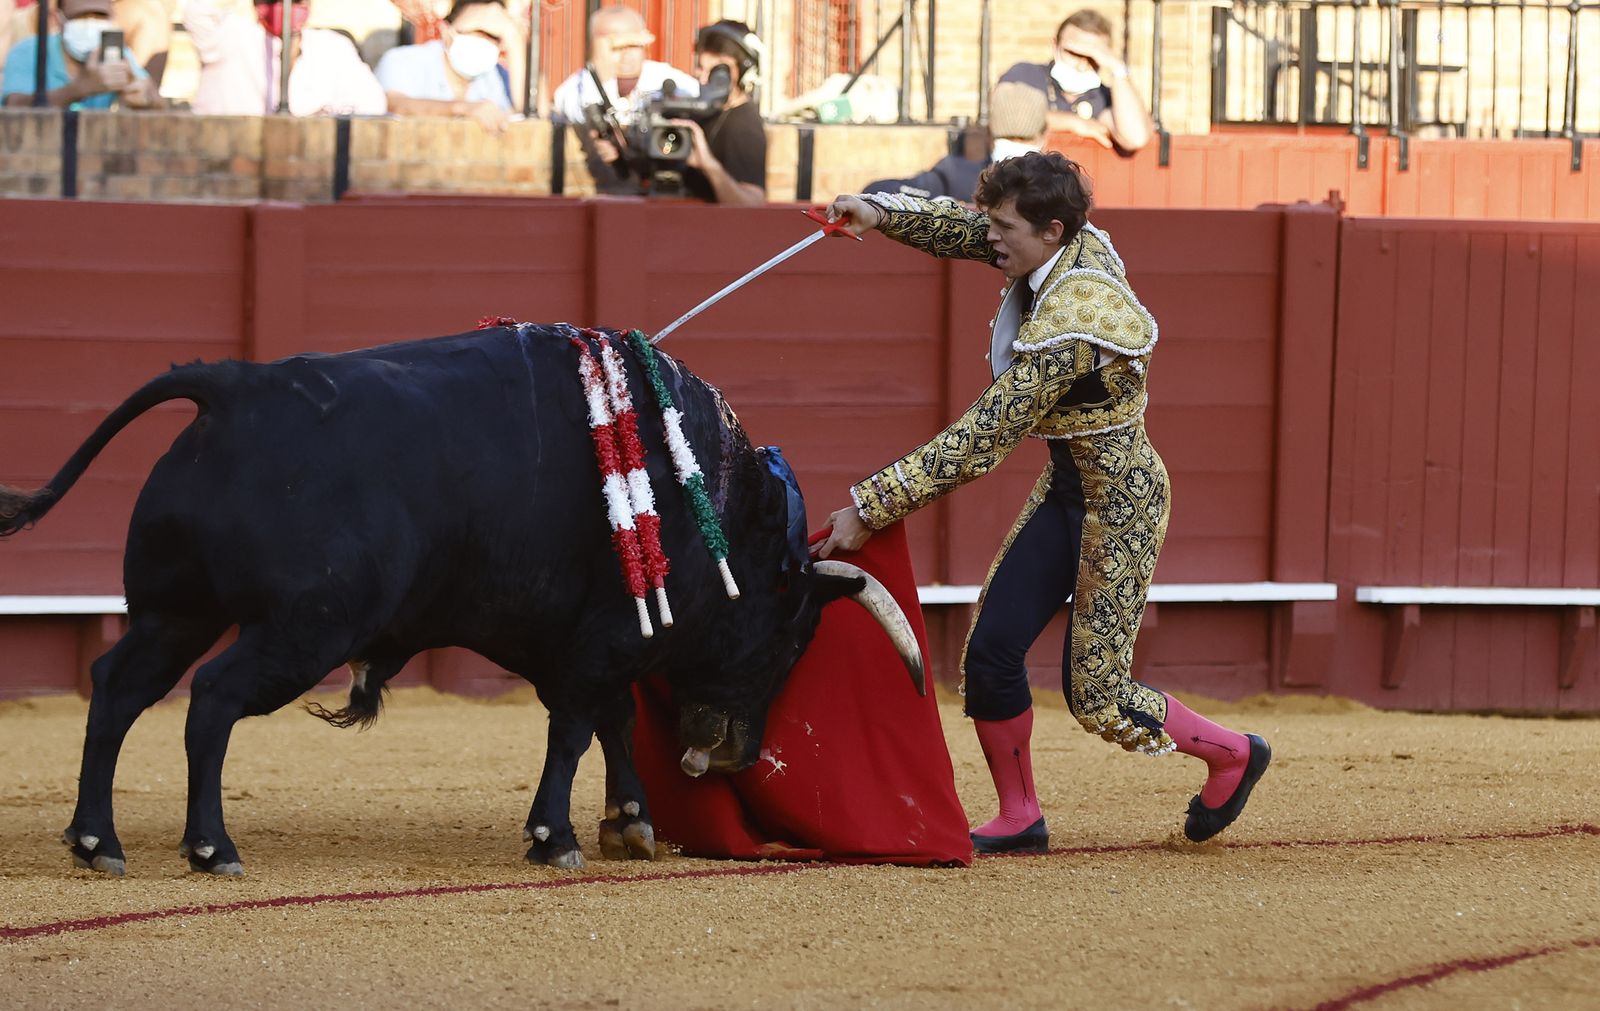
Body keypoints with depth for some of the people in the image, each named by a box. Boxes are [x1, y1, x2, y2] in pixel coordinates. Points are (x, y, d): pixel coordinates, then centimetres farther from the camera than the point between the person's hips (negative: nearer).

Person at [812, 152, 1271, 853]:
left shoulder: (1066, 328, -31)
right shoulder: (1080, 246, -7)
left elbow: (978, 443, -30)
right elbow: (959, 229, 1)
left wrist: (871, 507, -27)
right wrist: (880, 213, -20)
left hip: (1117, 505, -9)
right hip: (1065, 488, 9)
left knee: (1096, 699, -1)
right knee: (990, 650, 0)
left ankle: (1232, 756, 23)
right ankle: (1019, 819, 14)